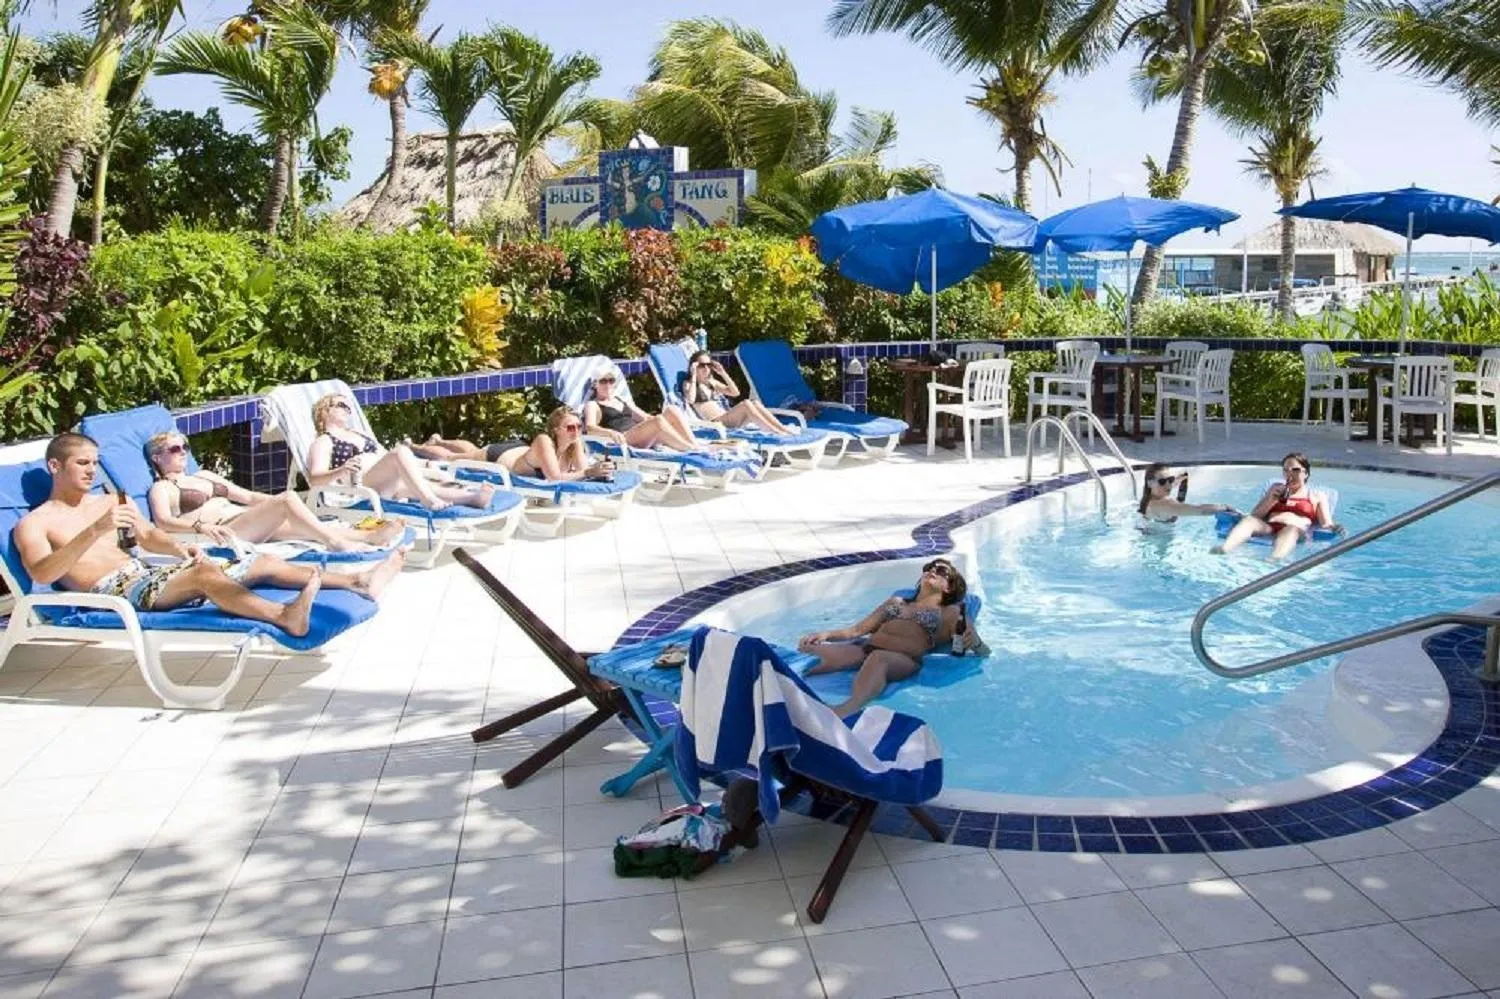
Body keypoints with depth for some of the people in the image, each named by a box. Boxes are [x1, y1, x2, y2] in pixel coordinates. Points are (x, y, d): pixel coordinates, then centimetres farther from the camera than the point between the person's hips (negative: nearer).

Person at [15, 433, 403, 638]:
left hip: (147, 574, 8)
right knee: (206, 572, -39)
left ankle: (359, 581, -5)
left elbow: (148, 535, 20)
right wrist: (95, 530, -29)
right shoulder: (33, 524, 4)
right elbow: (41, 573, -15)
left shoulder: (110, 501, 25)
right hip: (113, 591, -8)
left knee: (264, 563, -2)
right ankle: (285, 617, -63)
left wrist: (178, 548, -4)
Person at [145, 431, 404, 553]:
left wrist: (281, 505, 14)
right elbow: (163, 522, -11)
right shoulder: (161, 488, 9)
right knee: (287, 499, -28)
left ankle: (369, 537, -35)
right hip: (226, 532, -7)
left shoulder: (203, 476, 31)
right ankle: (336, 542, -36)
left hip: (248, 520, 7)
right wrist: (202, 526, -31)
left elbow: (248, 496, 28)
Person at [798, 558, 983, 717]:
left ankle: (847, 710, -69)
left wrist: (974, 642, -12)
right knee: (808, 650, -25)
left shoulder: (950, 612, 24)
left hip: (906, 659, -4)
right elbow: (859, 630, 28)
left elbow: (983, 651, 13)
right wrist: (827, 635, 9)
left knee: (878, 658, -42)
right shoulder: (896, 602, 35)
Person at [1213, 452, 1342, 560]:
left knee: (1291, 529, -40)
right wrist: (1271, 500, 6)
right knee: (1249, 520, -32)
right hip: (1267, 528, 2)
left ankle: (1273, 561, -72)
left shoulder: (1317, 497, 27)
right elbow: (1254, 515, 24)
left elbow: (1326, 525, 14)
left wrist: (1335, 528, -11)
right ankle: (1224, 549, -63)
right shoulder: (1277, 489, 33)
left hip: (1298, 531, -2)